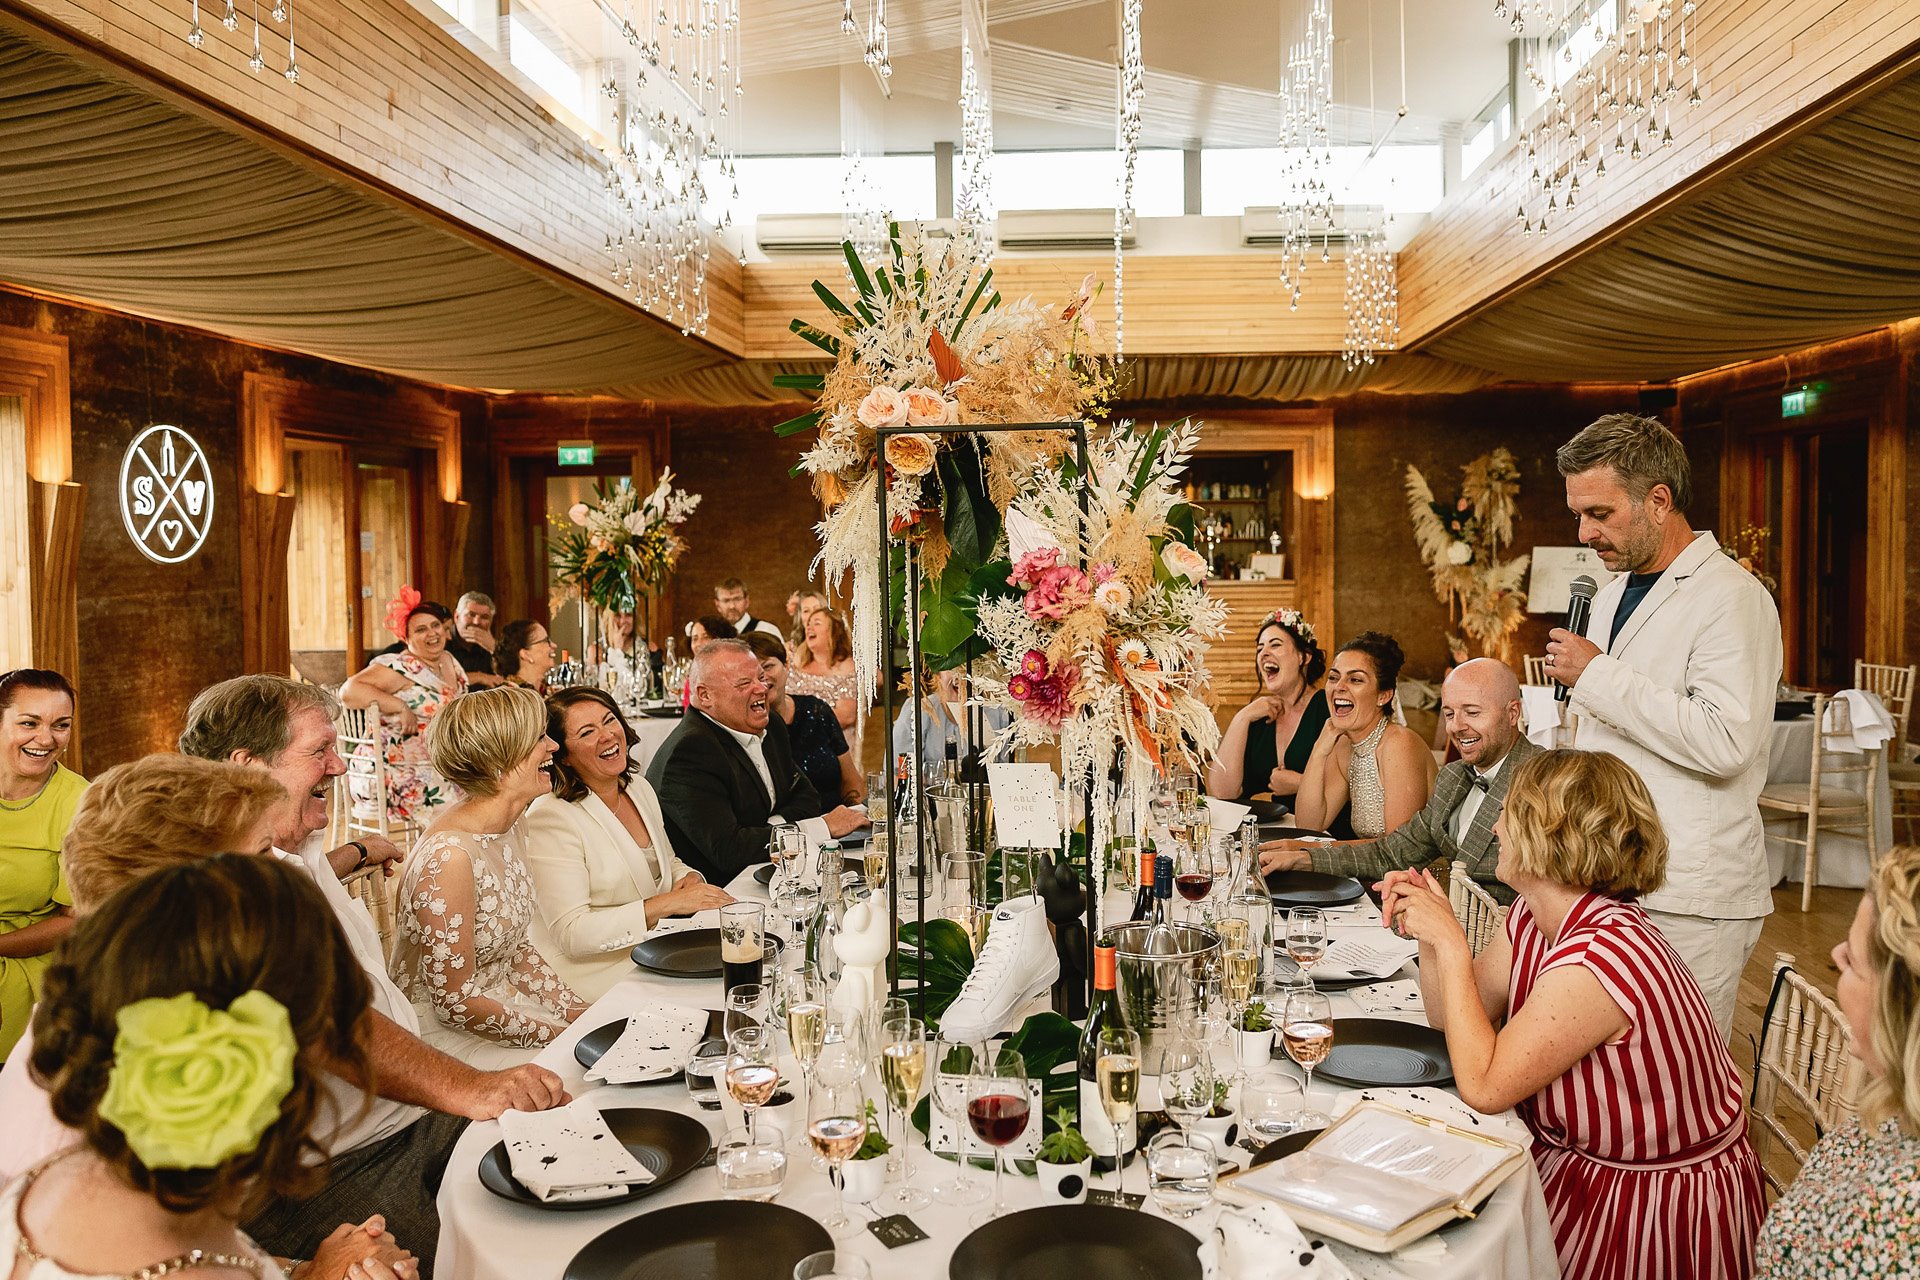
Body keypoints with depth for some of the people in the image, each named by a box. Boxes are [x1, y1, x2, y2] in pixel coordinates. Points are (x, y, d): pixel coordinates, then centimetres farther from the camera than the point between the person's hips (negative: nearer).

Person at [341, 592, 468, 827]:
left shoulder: (450, 662, 12)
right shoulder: (400, 667, -10)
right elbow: (349, 690, -23)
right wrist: (401, 707, -24)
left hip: (434, 767, 7)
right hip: (396, 772, -7)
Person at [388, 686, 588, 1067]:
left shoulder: (509, 828, 2)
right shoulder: (448, 856, -26)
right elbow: (455, 1002, -21)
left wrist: (578, 1011, 1)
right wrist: (563, 1035, -16)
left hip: (504, 1002, 8)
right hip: (444, 1033, -8)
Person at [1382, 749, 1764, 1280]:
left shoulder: (1601, 957, -31)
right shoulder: (1533, 919, -3)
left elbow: (1483, 1086, -27)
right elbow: (1450, 1017, 6)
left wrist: (1452, 943, -24)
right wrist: (1428, 931, -9)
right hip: (1567, 1159, 7)